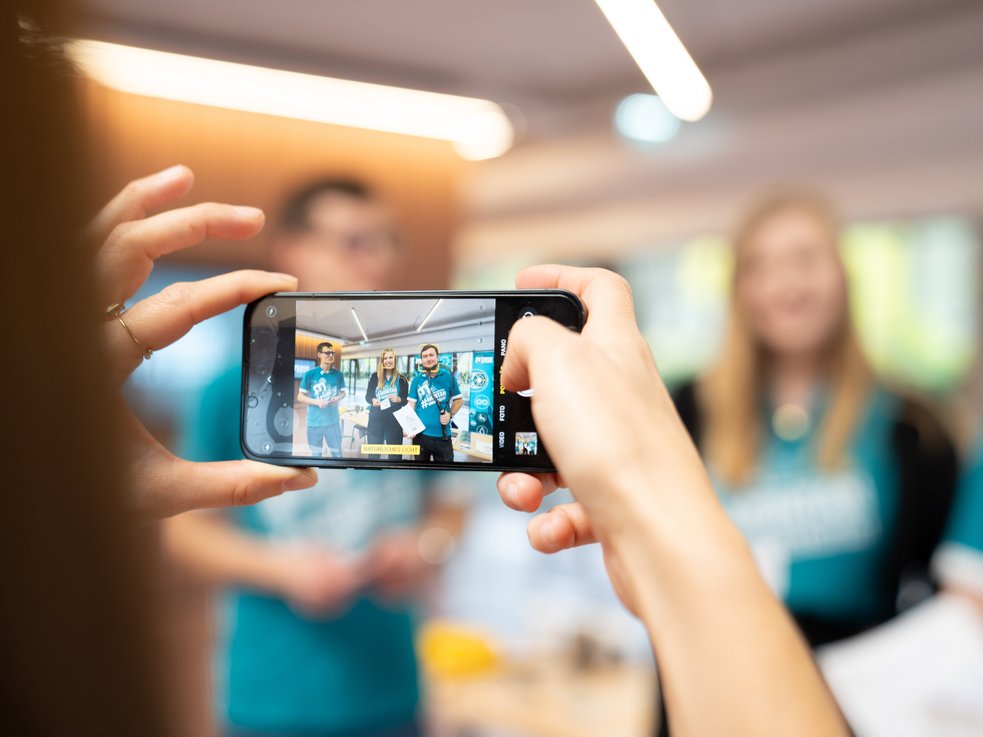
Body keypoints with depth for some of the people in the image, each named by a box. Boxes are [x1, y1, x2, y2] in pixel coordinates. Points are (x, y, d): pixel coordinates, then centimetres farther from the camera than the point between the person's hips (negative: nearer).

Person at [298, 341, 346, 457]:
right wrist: (317, 402, -17)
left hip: (333, 421, 2)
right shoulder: (310, 374, -7)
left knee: (337, 453, 7)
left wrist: (338, 398, -9)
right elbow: (300, 397, -2)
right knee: (316, 454, 10)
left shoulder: (338, 374, 1)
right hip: (314, 422, -2)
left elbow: (343, 392, 15)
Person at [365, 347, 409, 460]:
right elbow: (367, 396, 8)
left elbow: (407, 400, 2)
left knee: (394, 453, 3)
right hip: (376, 420, 1)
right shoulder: (375, 377, 5)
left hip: (395, 420, -1)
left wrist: (399, 399, -20)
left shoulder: (402, 379, 1)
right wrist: (372, 400, -14)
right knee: (373, 452, 5)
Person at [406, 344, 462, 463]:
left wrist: (450, 414, -11)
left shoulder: (448, 376, -1)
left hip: (442, 435, -1)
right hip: (421, 434, 1)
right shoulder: (417, 379, 3)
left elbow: (458, 399, 7)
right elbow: (411, 404, 2)